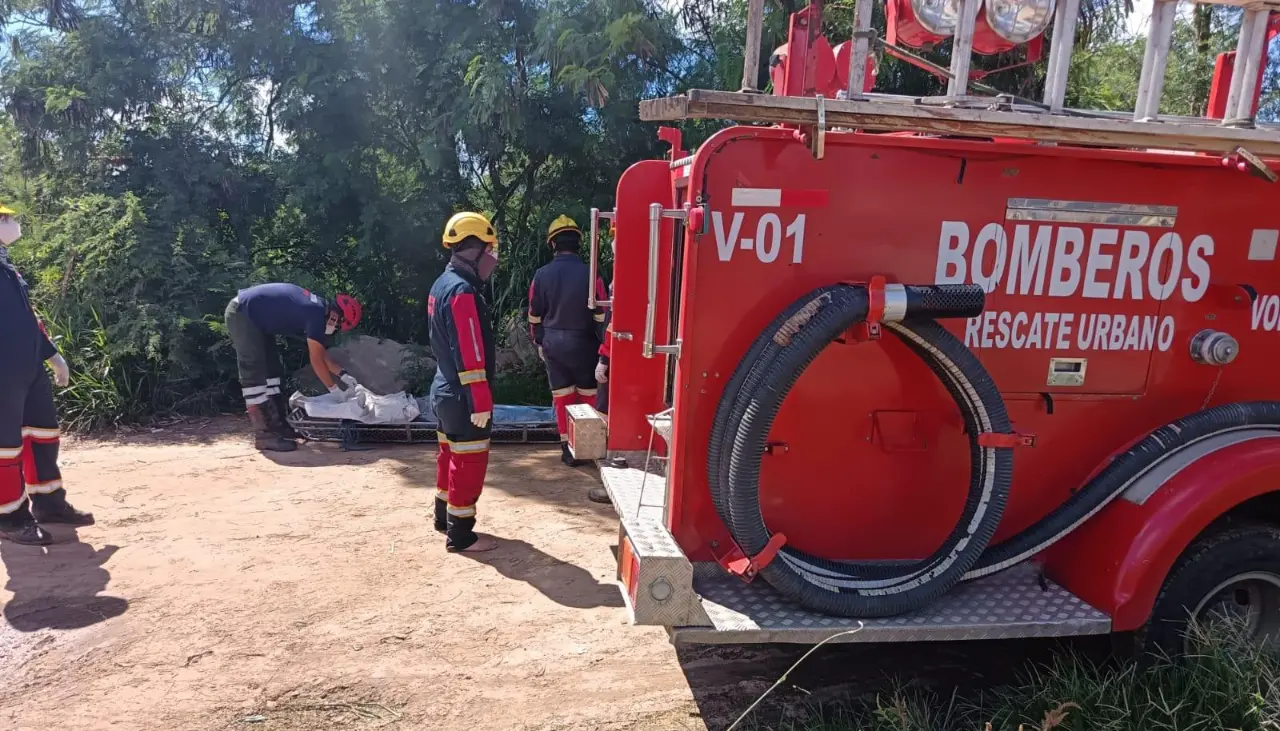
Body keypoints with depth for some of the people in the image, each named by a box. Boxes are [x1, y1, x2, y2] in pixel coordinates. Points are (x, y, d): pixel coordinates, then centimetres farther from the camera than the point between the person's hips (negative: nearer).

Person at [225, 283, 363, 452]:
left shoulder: (318, 308, 6)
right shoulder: (317, 313, -23)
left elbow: (322, 354, 14)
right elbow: (316, 360, -17)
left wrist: (344, 375, 11)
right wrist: (334, 389, -8)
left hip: (256, 317, 11)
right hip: (242, 313, -11)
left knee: (272, 369, 11)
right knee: (255, 374, -12)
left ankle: (277, 425, 15)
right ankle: (264, 434, -11)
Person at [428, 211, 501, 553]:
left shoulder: (442, 284, 11)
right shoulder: (462, 291, -21)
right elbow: (469, 354, -25)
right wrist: (481, 403, -22)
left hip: (445, 390, 10)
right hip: (463, 398, -10)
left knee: (451, 455, 20)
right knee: (469, 463, 0)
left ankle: (444, 517, 34)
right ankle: (460, 535, 9)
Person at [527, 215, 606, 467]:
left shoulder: (542, 275, -4)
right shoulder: (590, 275, -13)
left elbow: (535, 315, 4)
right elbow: (601, 316, -11)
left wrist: (540, 342, 17)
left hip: (553, 345, 2)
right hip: (583, 344, -2)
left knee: (562, 398, 10)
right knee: (589, 396, 11)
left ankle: (568, 449, 13)